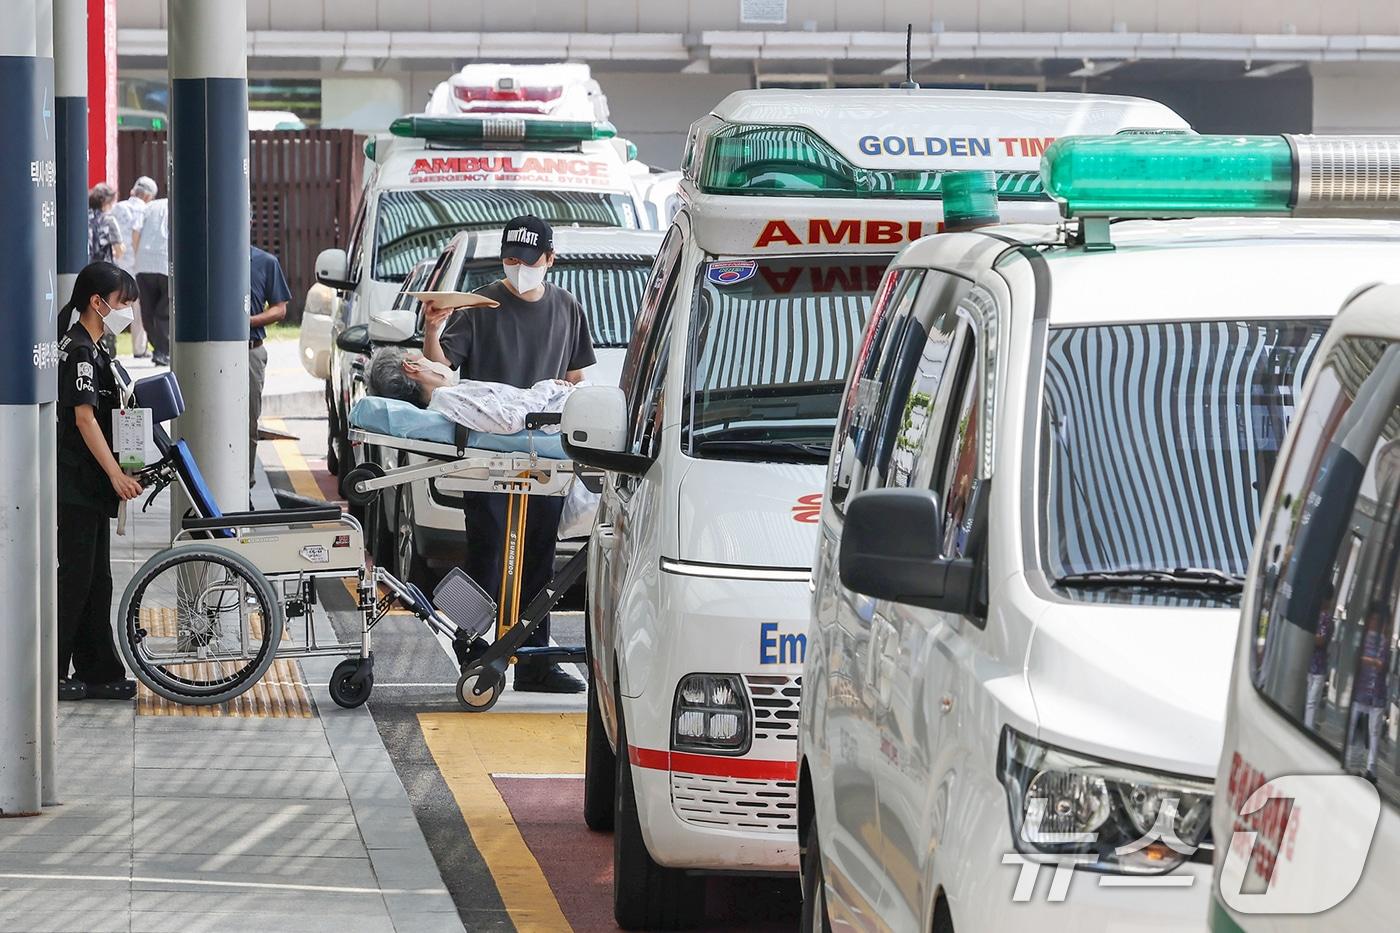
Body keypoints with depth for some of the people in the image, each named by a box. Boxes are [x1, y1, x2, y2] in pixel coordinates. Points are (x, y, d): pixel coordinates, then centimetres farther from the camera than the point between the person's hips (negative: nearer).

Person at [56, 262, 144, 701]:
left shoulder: (90, 349, 16)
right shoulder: (81, 352, -15)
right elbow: (84, 418, -21)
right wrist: (115, 473, -23)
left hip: (89, 486, 10)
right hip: (77, 484, -10)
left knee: (96, 581, 11)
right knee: (76, 578, -5)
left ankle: (100, 673, 15)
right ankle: (51, 674, 0)